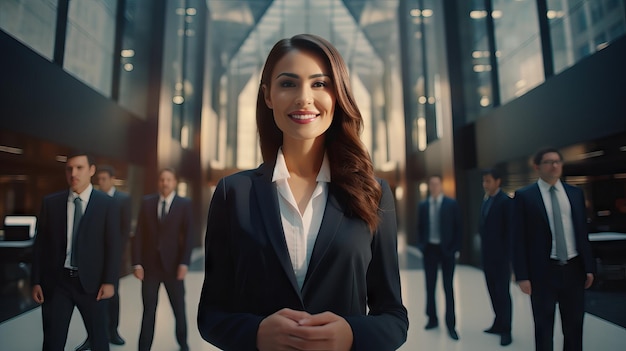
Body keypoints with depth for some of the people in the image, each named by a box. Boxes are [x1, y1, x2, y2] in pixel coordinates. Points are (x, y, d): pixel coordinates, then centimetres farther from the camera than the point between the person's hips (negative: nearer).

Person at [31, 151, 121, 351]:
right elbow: (40, 244, 5)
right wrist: (36, 281, 2)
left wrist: (109, 281, -8)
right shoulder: (50, 203, 3)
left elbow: (113, 245, -4)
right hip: (56, 281, 2)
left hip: (91, 282, -1)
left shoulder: (107, 204, -3)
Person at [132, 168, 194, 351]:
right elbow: (139, 234, 2)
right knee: (148, 310, 7)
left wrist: (184, 263, -13)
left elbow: (188, 236, -6)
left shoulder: (185, 204, -1)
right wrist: (137, 263, -5)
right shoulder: (147, 202, 4)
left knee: (179, 308, 12)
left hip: (173, 264, -1)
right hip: (150, 264, 1)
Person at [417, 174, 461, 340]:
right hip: (429, 249, 3)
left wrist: (455, 248, -8)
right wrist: (420, 245, -1)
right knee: (430, 286, 11)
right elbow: (420, 227, 9)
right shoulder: (423, 205, 5)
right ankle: (432, 319, 25)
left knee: (448, 288, 4)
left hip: (446, 249, -3)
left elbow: (458, 227, -2)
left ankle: (451, 324, 14)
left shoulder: (451, 204, -2)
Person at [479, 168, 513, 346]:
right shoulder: (486, 201, 13)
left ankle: (505, 330, 12)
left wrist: (508, 255, -15)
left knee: (503, 292, 1)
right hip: (487, 255, 7)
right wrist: (483, 250, 10)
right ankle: (499, 323, 25)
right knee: (493, 291, 13)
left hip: (500, 255, -7)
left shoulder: (506, 201, -10)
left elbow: (510, 230, -13)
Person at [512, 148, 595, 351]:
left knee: (574, 325, 16)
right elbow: (519, 238, -7)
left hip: (574, 268, 4)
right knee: (544, 326, 9)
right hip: (543, 270, -4)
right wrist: (522, 275, -11)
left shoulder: (575, 193, 8)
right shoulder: (524, 196, -6)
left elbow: (583, 232, 11)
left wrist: (589, 267, 7)